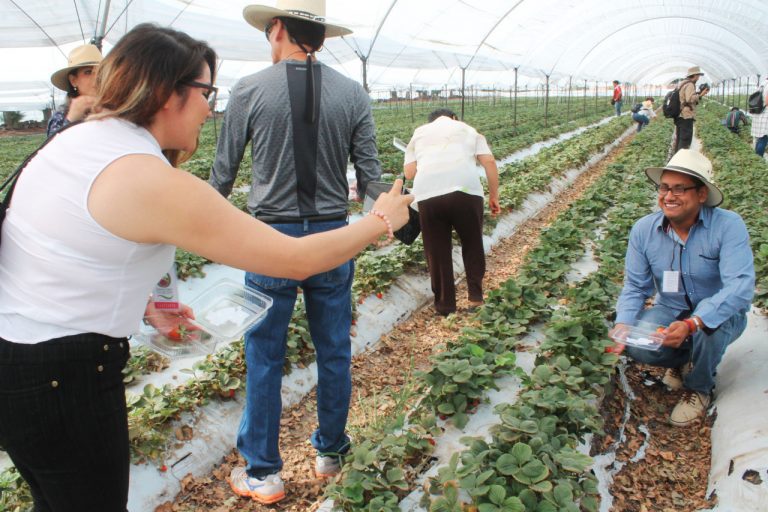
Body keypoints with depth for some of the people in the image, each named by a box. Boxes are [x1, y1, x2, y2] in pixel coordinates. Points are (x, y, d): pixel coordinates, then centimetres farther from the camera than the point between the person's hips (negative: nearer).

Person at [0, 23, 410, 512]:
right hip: (59, 379, -8)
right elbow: (297, 260, -21)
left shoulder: (76, 137, 2)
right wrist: (381, 220, -7)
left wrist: (139, 301, 14)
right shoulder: (157, 184, -24)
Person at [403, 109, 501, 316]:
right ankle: (475, 295, 25)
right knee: (472, 243, 20)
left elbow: (409, 173, 16)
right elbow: (489, 162, 13)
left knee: (437, 251, 12)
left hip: (428, 193, 0)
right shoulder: (468, 130, 26)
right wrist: (494, 195, 18)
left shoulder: (419, 133, 27)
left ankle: (445, 304, 20)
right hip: (466, 189, 0)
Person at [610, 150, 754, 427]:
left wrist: (692, 324, -47)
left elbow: (740, 285, -33)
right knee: (636, 345, -26)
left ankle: (698, 389, -4)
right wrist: (622, 325, -24)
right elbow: (635, 287, -4)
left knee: (708, 327, -38)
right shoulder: (644, 230, -10)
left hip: (719, 314, -3)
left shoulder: (728, 225, -23)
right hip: (669, 311, 3)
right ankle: (684, 360, 12)